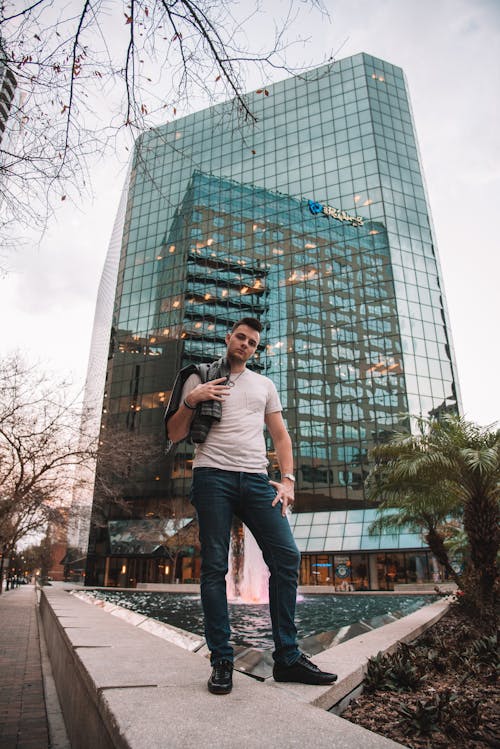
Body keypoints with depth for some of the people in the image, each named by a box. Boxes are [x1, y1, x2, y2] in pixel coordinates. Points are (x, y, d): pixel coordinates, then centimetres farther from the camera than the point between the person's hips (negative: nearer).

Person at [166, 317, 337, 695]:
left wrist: (288, 479, 3)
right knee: (215, 566, -1)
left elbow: (280, 435, 17)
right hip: (213, 476, -3)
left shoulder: (264, 385, 21)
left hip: (256, 479, 3)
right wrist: (191, 400, -8)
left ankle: (288, 657, 7)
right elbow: (175, 435, 9)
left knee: (287, 556, -5)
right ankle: (221, 660, 12)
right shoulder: (199, 379, 12)